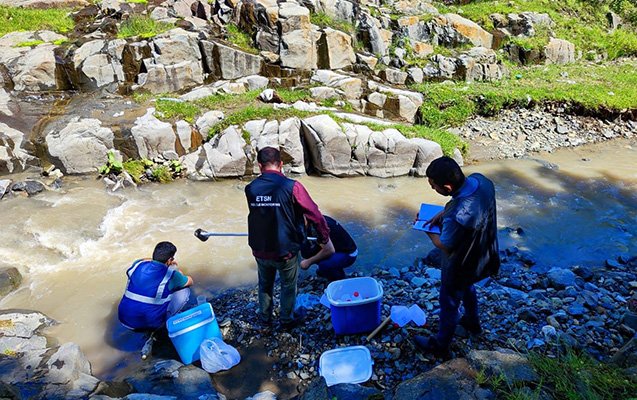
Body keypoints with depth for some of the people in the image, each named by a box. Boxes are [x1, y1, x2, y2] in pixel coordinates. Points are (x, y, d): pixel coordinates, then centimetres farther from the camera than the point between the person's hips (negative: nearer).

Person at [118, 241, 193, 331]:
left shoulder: (138, 264, 2)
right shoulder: (171, 274, -10)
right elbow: (189, 281, 12)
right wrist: (179, 275, 34)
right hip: (151, 324, -5)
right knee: (185, 290, 5)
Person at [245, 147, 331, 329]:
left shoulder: (250, 189, -9)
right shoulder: (292, 187, -21)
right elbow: (314, 214, -16)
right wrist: (324, 238, 1)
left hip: (260, 250, 3)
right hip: (286, 251, -3)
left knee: (265, 284, 27)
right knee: (288, 286, 22)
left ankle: (265, 317, 45)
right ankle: (286, 320, 39)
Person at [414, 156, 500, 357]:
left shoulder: (457, 217, -44)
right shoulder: (480, 179, -21)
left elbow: (444, 247, -23)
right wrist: (443, 213, -9)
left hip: (462, 264, -8)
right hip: (482, 254, 8)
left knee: (449, 303, 18)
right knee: (467, 287, 35)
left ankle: (440, 345, 44)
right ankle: (472, 321, 62)